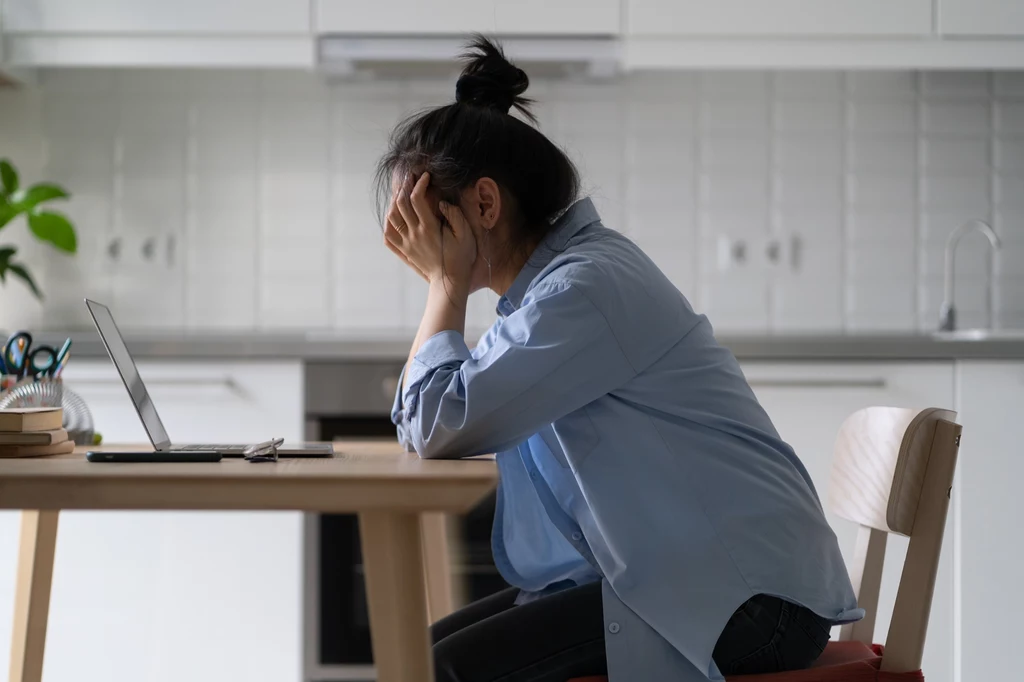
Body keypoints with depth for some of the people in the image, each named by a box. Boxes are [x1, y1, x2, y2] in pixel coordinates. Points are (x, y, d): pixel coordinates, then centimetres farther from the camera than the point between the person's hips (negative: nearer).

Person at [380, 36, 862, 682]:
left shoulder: (583, 289, -19)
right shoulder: (559, 271, 13)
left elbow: (437, 427, -19)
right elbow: (420, 427, 13)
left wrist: (446, 284, -8)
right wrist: (448, 285, 4)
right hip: (669, 573, 10)